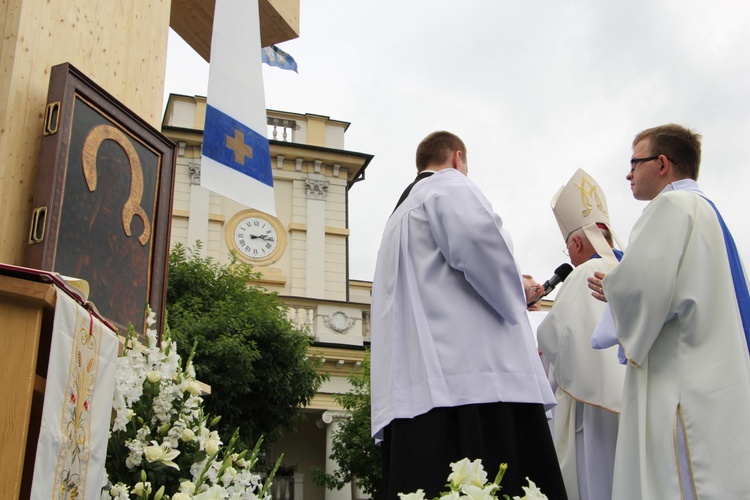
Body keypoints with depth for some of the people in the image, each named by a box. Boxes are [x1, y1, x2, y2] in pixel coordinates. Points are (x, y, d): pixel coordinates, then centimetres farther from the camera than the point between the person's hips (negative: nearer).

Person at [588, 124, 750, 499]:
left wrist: (612, 289, 0)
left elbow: (642, 281, -22)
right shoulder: (706, 210, 24)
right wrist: (618, 294, 22)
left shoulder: (672, 205, -6)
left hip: (683, 385, -10)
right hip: (716, 383, 10)